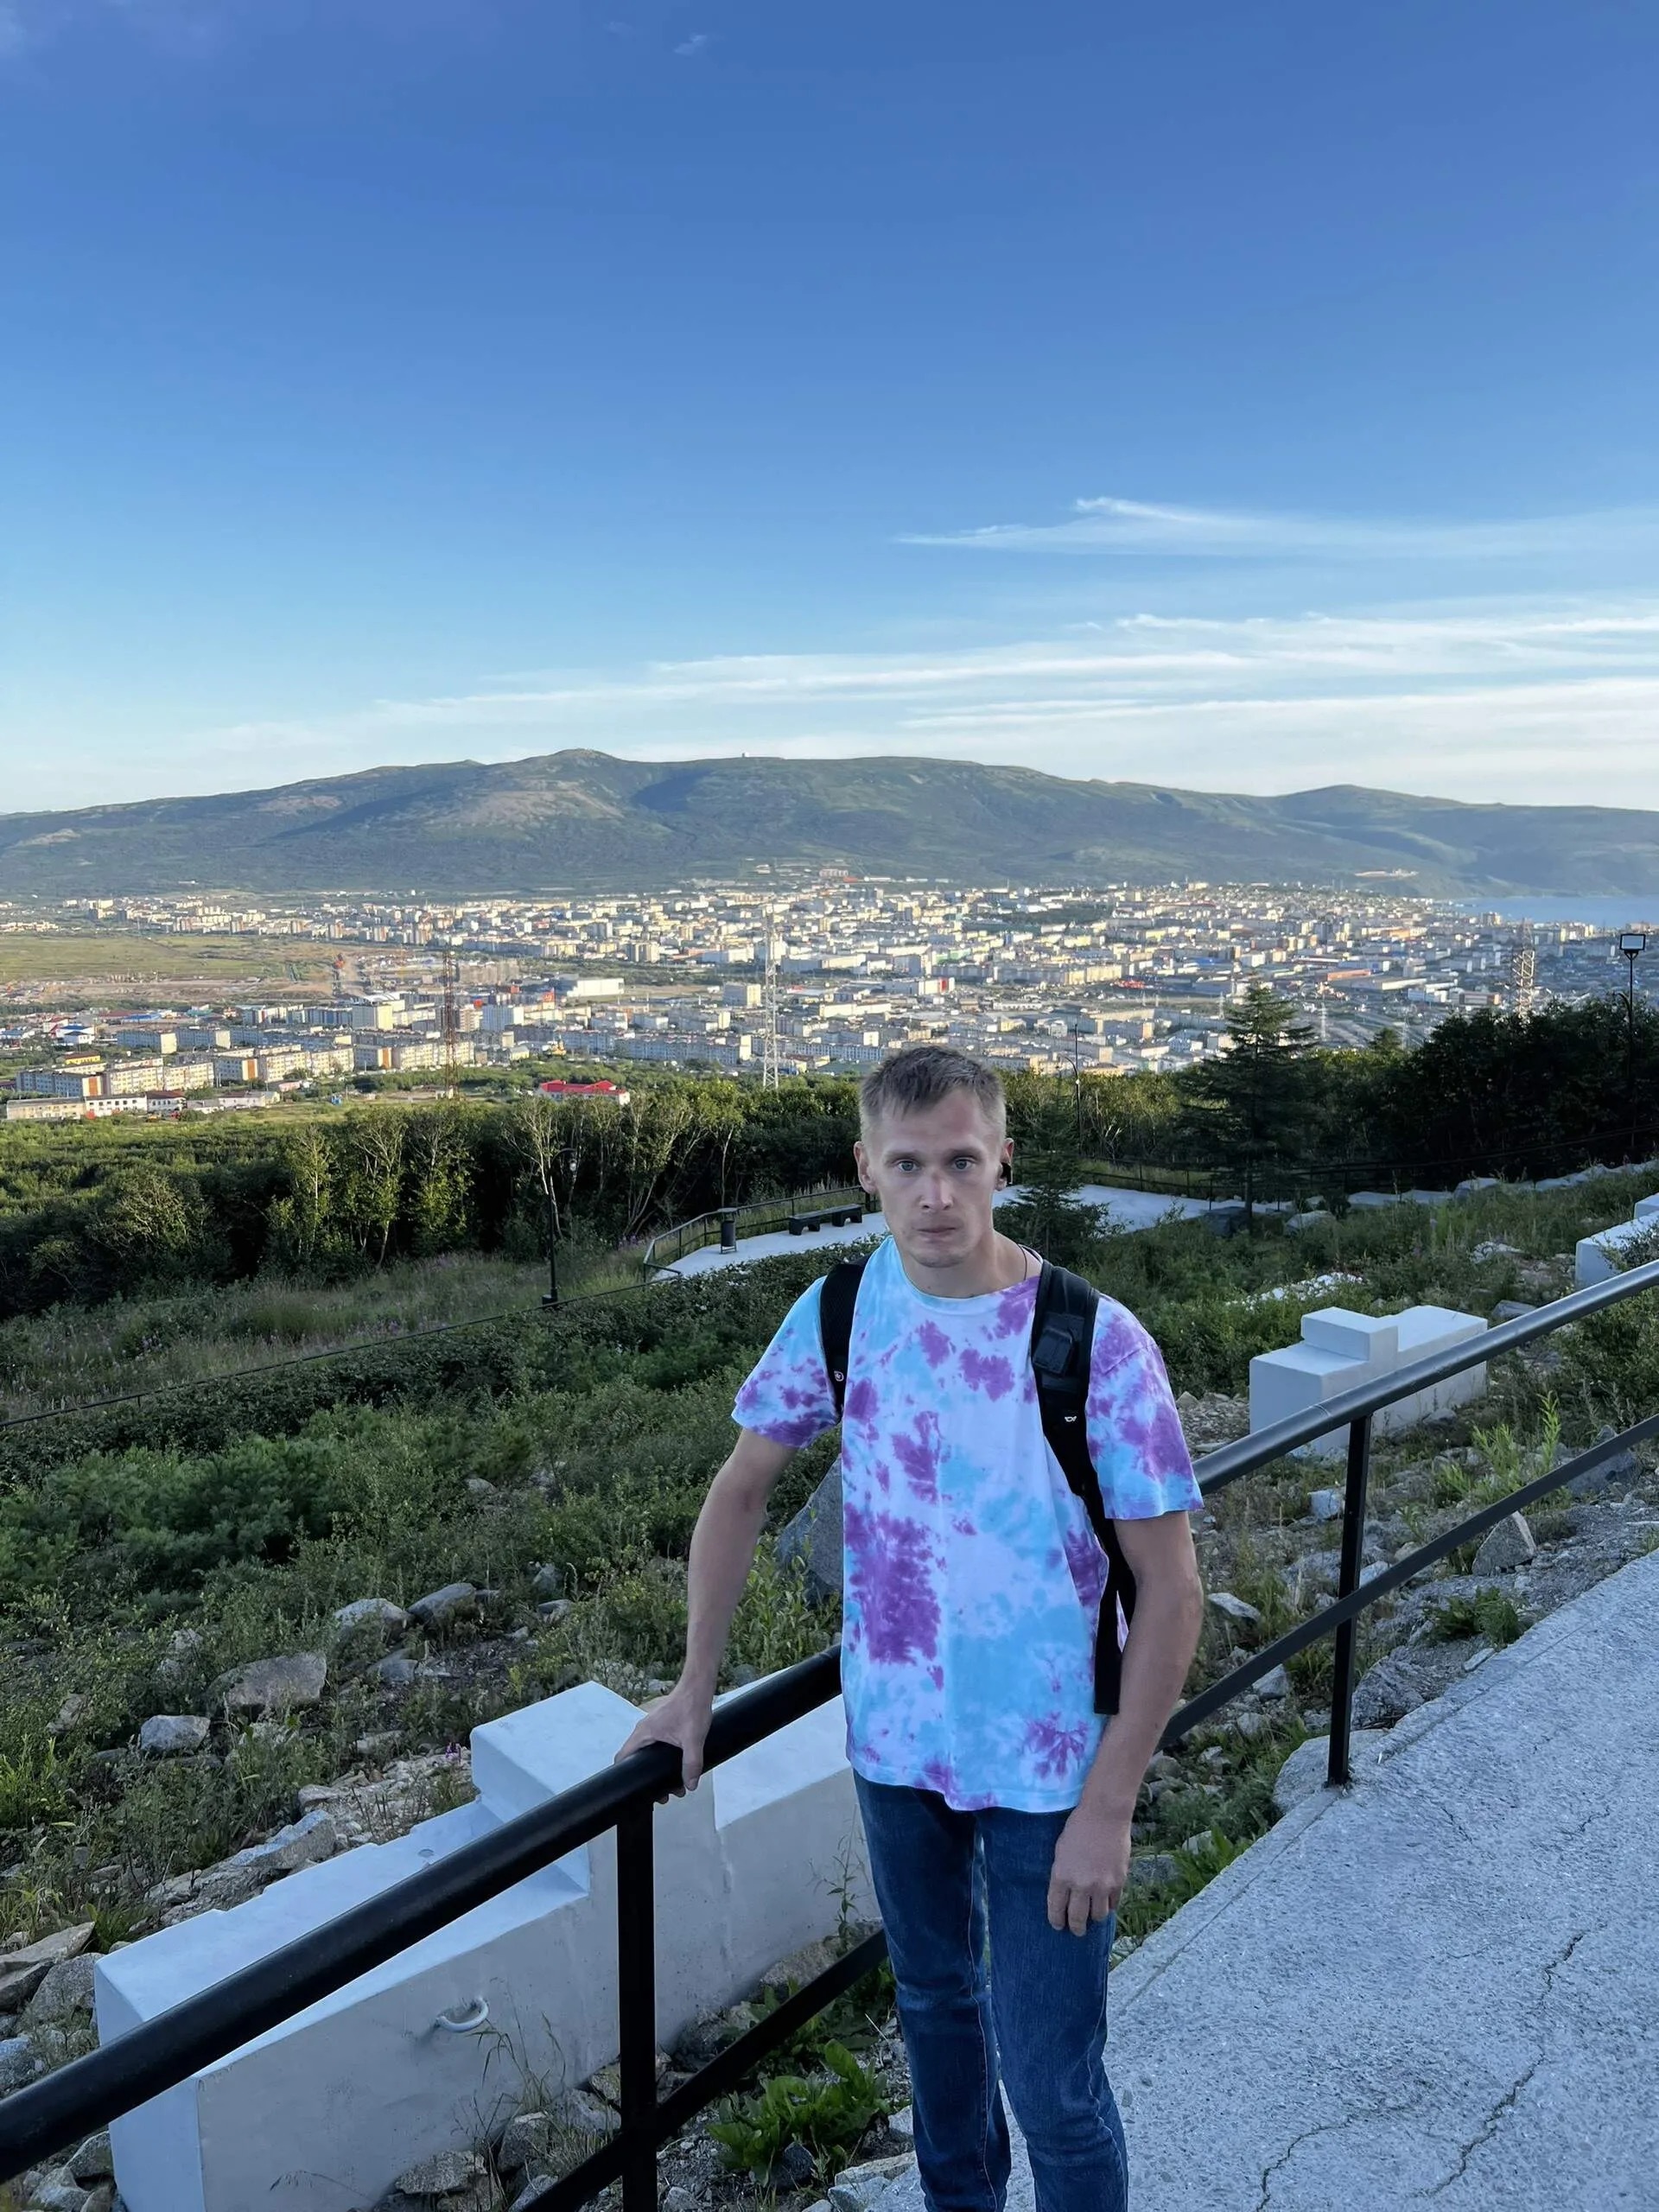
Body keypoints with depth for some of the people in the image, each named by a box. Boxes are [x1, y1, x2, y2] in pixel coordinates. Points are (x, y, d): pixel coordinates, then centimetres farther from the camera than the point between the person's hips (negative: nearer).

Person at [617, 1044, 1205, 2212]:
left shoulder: (1097, 1344, -23)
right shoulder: (839, 1312, -10)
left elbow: (1170, 1584, -16)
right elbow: (742, 1488, 3)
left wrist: (1110, 1806, -16)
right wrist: (696, 1687, 5)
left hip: (1048, 1764, -4)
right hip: (894, 1739, 4)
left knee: (1052, 2077, 7)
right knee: (935, 1996, 26)